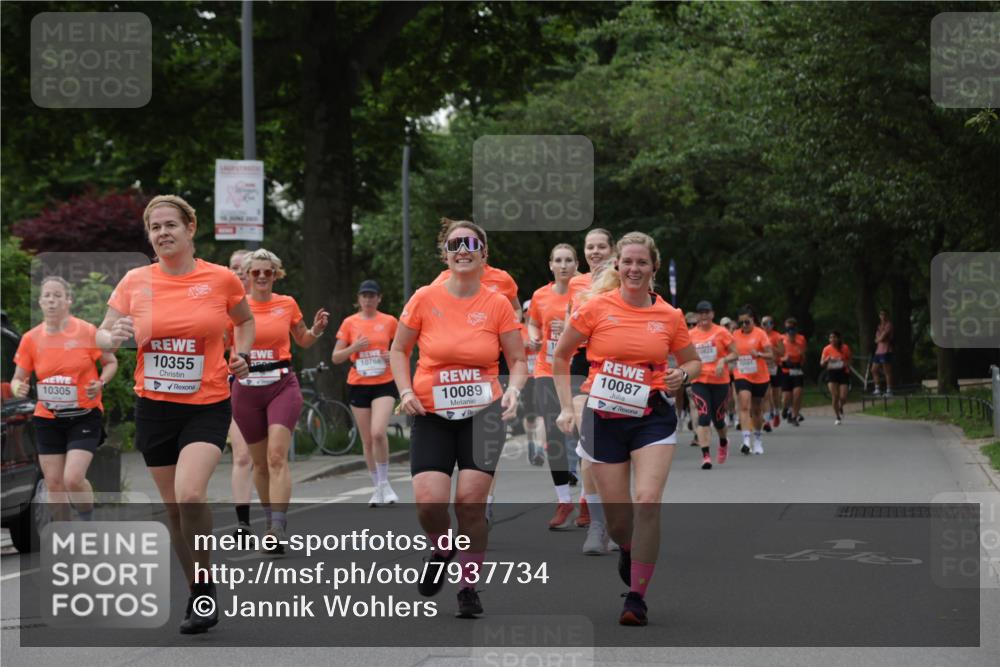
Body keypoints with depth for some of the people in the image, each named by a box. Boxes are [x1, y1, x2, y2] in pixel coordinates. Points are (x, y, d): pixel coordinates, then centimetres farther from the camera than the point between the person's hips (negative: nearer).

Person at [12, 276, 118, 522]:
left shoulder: (87, 331, -8)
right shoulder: (30, 339, -1)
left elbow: (111, 363, 2)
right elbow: (18, 378, 6)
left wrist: (100, 383, -18)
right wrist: (18, 388, -18)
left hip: (84, 416, -3)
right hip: (48, 420, 3)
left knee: (73, 479, -17)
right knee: (53, 483, 4)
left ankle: (90, 524, 10)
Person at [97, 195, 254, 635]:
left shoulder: (222, 279, -3)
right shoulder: (135, 282, 0)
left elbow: (245, 321, 16)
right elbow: (101, 336, 5)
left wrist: (242, 355, -1)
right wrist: (112, 338, -18)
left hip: (207, 406, -3)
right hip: (154, 407, 3)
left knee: (189, 494, -24)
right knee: (173, 507, 9)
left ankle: (206, 585, -5)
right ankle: (199, 595, 26)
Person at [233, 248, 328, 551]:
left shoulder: (288, 304, 4)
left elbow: (303, 341, 18)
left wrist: (317, 330, -2)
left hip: (282, 385, -1)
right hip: (247, 388, 2)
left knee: (277, 456, -17)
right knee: (260, 462, 10)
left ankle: (278, 530, -23)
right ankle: (270, 520, 29)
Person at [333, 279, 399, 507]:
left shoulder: (389, 322, 3)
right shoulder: (350, 323, 4)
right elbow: (336, 357, 5)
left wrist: (393, 356, -8)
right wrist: (354, 347, -13)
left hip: (384, 384, -2)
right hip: (358, 385, 2)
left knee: (378, 432, -21)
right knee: (367, 440, 6)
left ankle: (384, 483, -5)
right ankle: (377, 488, 19)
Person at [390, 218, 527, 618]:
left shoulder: (498, 305, -2)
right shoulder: (425, 300, -3)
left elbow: (518, 360, 5)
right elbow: (398, 350, 9)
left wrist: (513, 390, -15)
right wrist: (406, 391, -6)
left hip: (482, 413, 0)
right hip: (432, 416, 0)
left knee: (471, 501, -7)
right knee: (429, 500, -14)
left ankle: (469, 586, 11)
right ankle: (441, 550, 21)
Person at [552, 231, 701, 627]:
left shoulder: (669, 316, 2)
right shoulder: (596, 308, -3)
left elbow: (692, 361, 17)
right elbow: (560, 356, 8)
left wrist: (681, 376, -5)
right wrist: (567, 407, 3)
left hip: (653, 417, 0)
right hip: (604, 417, 0)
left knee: (647, 502, -16)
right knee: (616, 515, 6)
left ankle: (636, 597, -8)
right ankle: (629, 551, 43)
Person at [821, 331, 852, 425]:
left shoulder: (845, 348, -2)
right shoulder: (827, 349, -1)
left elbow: (849, 360, 13)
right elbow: (822, 364, 2)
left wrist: (847, 364, -9)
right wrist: (827, 360, -19)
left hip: (843, 373, 0)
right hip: (832, 373, 0)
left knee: (843, 397, -8)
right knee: (834, 397, -8)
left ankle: (840, 408, 28)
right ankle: (838, 418, 7)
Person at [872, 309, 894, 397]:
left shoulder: (888, 325, -5)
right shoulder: (880, 325, 20)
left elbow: (881, 338, -12)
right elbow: (877, 339, 13)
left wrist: (878, 339, 7)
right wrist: (880, 339, -6)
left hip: (886, 351, -9)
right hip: (878, 351, 9)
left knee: (887, 371, -8)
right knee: (874, 370, 9)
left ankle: (889, 390, -6)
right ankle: (877, 389, 16)